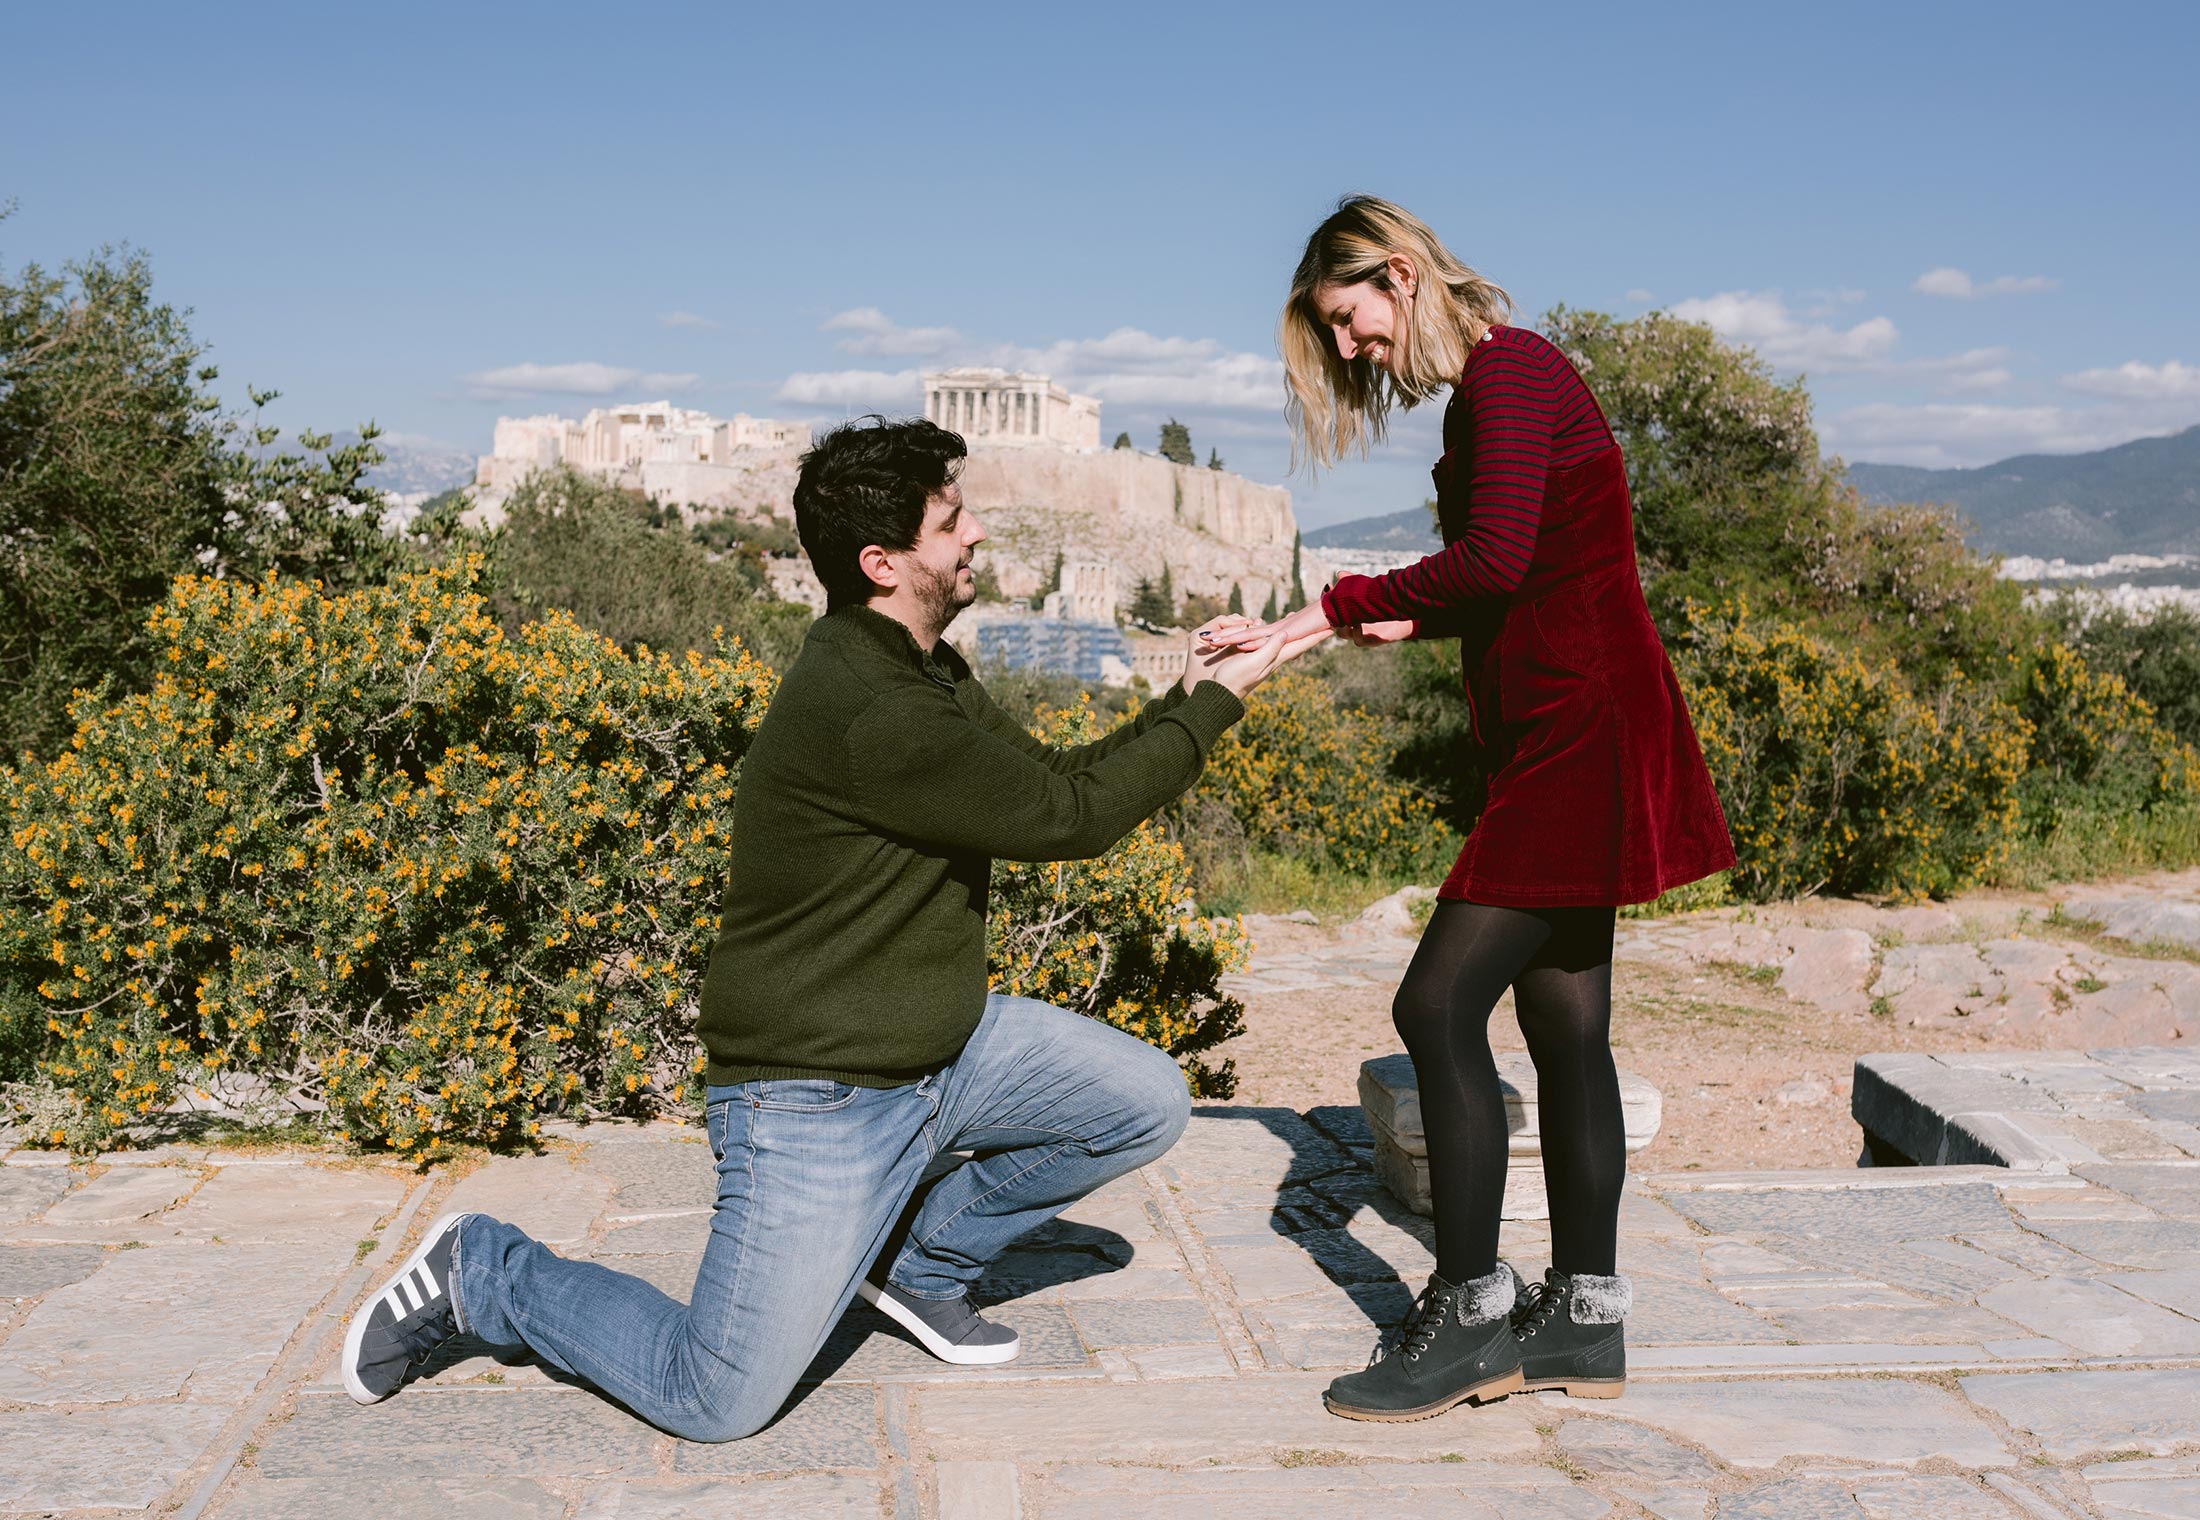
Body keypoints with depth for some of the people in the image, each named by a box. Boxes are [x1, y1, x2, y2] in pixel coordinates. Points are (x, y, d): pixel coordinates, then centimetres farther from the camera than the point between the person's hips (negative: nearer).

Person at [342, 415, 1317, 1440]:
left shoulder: (927, 673, 5)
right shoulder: (864, 712, -28)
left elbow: (1055, 781, 12)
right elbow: (1067, 819, -24)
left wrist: (1184, 698, 0)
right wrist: (1214, 703, -14)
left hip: (940, 1045, 9)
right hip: (817, 1098, -9)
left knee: (1148, 1104, 7)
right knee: (717, 1405, -6)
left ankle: (921, 1258, 19)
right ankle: (482, 1273, 16)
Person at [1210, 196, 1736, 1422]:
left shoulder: (1509, 370, -11)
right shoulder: (1492, 385, 18)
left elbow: (1497, 559, -25)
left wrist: (1334, 611, -18)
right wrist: (1409, 622, 7)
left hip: (1582, 734, -10)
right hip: (1565, 738, 10)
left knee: (1441, 1003, -11)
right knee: (1563, 1023, 11)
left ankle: (1470, 1318, -3)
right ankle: (1586, 1317, 18)